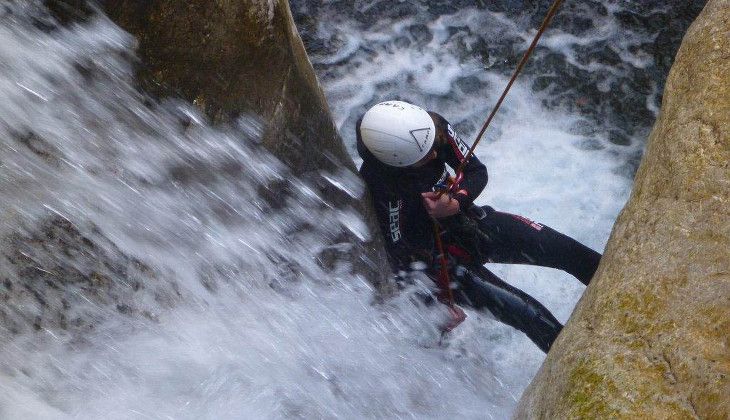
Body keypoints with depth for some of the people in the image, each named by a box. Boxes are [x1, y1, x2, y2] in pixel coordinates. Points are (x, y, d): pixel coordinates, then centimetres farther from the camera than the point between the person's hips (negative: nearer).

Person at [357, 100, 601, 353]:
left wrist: (456, 202, -27)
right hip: (440, 258, -5)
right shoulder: (380, 187, -33)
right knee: (533, 318, -15)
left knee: (573, 253, -6)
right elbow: (401, 256, -22)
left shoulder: (432, 126, -19)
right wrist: (442, 303, -15)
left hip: (471, 220, 5)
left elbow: (477, 171, -5)